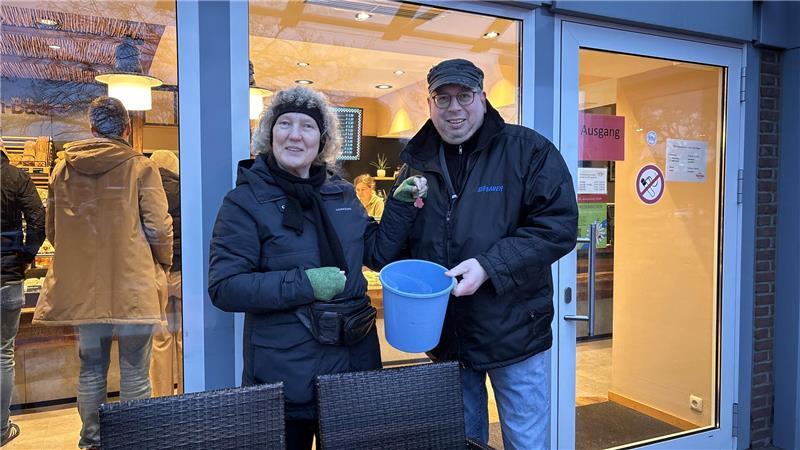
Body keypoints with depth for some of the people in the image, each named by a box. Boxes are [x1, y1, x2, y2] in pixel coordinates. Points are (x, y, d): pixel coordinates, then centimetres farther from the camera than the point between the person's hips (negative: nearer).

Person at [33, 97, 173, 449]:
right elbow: (159, 228, -11)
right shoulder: (141, 167, -8)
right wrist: (163, 265, 7)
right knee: (134, 373, 6)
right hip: (133, 287, -4)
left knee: (91, 370, 17)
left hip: (81, 289, 4)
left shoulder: (63, 168, 4)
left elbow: (52, 230, 11)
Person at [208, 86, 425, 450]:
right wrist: (302, 284, -22)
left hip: (355, 362, 5)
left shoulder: (342, 193, 8)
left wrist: (401, 205, -2)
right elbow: (223, 287, -14)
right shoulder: (246, 200, -8)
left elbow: (379, 253, 11)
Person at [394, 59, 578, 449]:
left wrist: (489, 266, -23)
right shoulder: (416, 163, 5)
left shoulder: (527, 150, -7)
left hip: (513, 333, -3)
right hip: (445, 338, 4)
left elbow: (559, 225, -15)